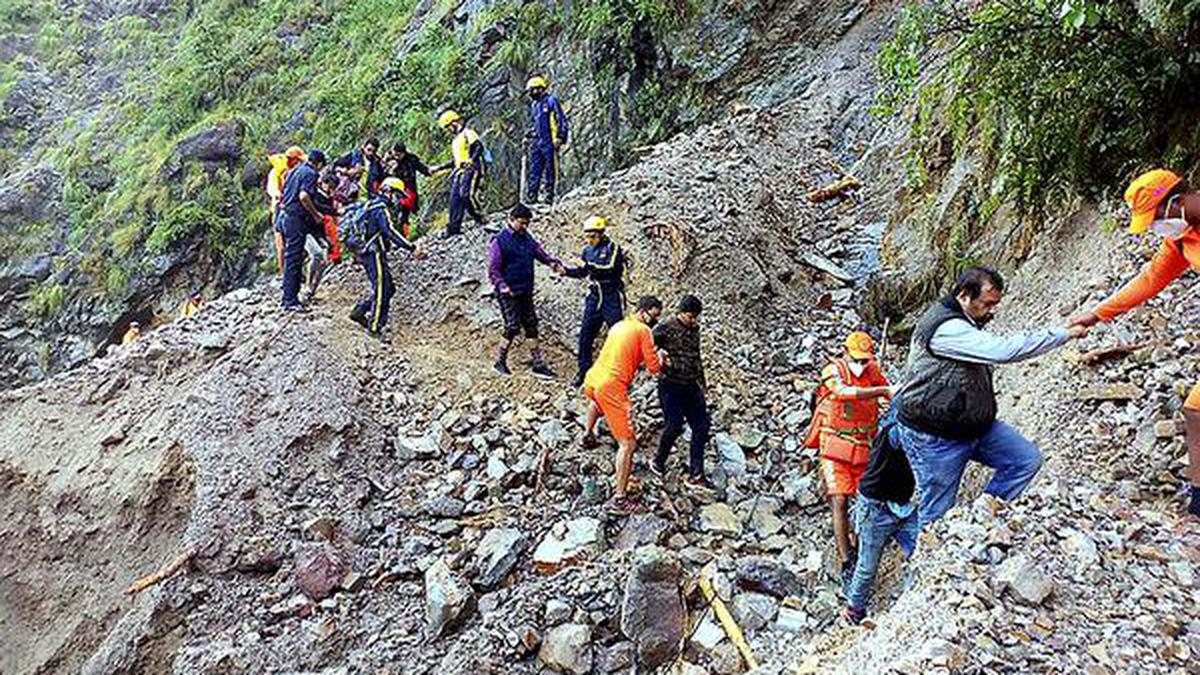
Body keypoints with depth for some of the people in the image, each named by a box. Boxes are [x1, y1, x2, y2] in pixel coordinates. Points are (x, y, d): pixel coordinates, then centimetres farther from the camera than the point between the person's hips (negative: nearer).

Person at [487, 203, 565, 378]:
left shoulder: (527, 239, 10)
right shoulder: (499, 241, -9)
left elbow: (541, 253, 12)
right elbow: (493, 269, -9)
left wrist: (554, 263, -7)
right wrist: (502, 286, -21)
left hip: (526, 292, 7)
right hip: (509, 293, -6)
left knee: (531, 326, 6)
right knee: (513, 327, -7)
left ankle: (539, 364, 11)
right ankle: (500, 362, 12)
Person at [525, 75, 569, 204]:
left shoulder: (551, 100, -4)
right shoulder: (534, 105, 20)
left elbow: (561, 120, -8)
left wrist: (560, 137, -15)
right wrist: (528, 136, 18)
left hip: (549, 142, -7)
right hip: (536, 142, 7)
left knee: (550, 169, -2)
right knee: (534, 169, 4)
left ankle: (549, 196, 2)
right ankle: (531, 195, 5)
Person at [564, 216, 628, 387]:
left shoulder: (613, 248, -11)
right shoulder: (588, 250, 7)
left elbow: (610, 269, -26)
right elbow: (582, 272, 17)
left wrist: (590, 266, -35)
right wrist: (566, 270, 0)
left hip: (612, 297, -6)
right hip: (594, 297, 6)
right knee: (585, 335, 6)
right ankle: (583, 371, 16)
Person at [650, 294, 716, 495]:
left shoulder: (694, 328, 12)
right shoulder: (665, 328, -9)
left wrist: (702, 382, 23)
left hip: (691, 386, 7)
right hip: (671, 385, -7)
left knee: (701, 426, 1)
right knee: (674, 426, -12)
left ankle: (695, 475, 7)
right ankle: (658, 462, 16)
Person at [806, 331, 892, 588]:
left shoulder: (873, 371, 3)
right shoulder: (834, 370, -11)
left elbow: (892, 396, 19)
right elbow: (844, 392, -33)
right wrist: (882, 391, -41)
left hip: (864, 450, 5)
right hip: (835, 448, -4)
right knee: (840, 502, -12)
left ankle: (856, 547, 33)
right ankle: (846, 564, -12)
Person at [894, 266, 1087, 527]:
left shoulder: (966, 323, 10)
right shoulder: (946, 328, -25)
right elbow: (1004, 350, -33)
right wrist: (1065, 334, -25)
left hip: (973, 425, 10)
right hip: (935, 437, -10)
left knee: (1028, 459, 5)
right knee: (937, 516, 0)